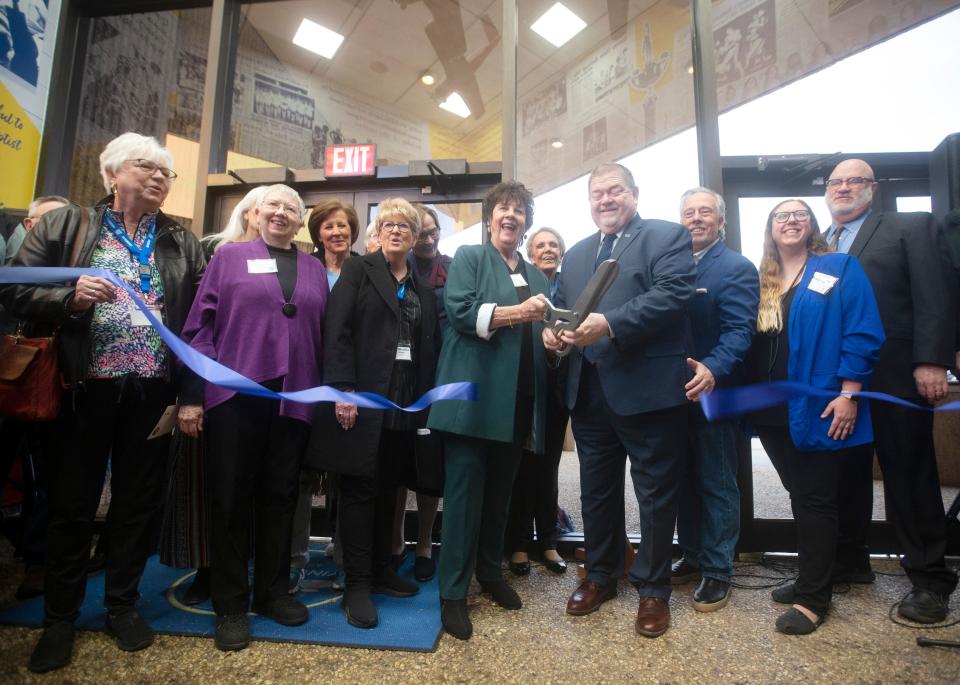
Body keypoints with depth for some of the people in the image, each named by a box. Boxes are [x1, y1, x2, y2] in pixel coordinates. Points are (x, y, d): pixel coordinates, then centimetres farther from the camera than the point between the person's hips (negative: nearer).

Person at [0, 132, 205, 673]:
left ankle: (123, 604, 30)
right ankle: (60, 618, 29)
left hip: (153, 393, 1)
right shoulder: (65, 225, 5)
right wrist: (70, 297, -17)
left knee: (139, 503, 11)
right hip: (85, 390, -1)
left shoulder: (184, 243, 8)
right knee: (73, 505, 11)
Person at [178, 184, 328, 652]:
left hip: (293, 398, 3)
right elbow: (199, 326, 1)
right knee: (230, 497, 5)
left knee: (280, 496, 11)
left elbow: (323, 335, 10)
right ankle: (230, 604, 20)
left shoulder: (314, 270, 13)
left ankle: (272, 592, 27)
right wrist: (191, 396, -5)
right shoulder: (229, 257, 6)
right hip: (233, 394, -2)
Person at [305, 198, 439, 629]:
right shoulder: (358, 270, 3)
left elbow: (429, 348, 13)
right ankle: (357, 585, 11)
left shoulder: (423, 289, 16)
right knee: (359, 490, 1)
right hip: (363, 399, -4)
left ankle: (380, 570, 26)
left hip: (404, 406, 5)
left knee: (388, 490, 12)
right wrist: (343, 390, -16)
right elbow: (337, 330, -8)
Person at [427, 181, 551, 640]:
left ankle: (491, 572, 33)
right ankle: (453, 593, 10)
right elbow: (459, 311, -11)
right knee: (464, 493, -1)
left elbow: (542, 334, 19)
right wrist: (516, 312, -19)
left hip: (518, 402, 6)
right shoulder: (468, 258, 4)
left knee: (500, 493, 16)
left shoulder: (537, 278, 21)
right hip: (473, 397, -5)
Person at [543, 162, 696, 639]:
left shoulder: (668, 237, -1)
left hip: (648, 389, -5)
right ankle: (600, 576, 36)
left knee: (655, 494, 8)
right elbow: (562, 309, 17)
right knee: (595, 491, 17)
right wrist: (553, 330, -6)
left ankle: (653, 590, 27)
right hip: (589, 392, 6)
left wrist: (608, 323, -27)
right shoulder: (576, 255, 18)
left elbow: (672, 294, -17)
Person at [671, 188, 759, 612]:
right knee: (683, 478, 16)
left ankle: (717, 570, 19)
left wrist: (712, 369, -34)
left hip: (712, 390, -5)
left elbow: (739, 330, -17)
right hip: (674, 391, 6)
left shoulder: (737, 268, -6)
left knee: (717, 482, 5)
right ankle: (692, 555, 32)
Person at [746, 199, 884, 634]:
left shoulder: (840, 269, 0)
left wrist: (848, 393, -15)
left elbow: (862, 333, -8)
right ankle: (812, 577, 32)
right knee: (803, 497, 16)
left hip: (819, 409, -4)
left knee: (814, 501, 1)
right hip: (773, 413, 5)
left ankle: (812, 598, 11)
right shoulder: (761, 282, 12)